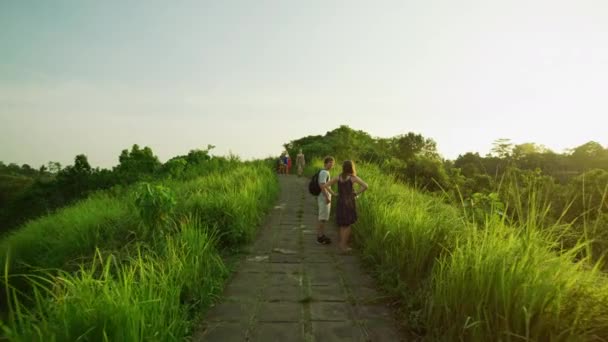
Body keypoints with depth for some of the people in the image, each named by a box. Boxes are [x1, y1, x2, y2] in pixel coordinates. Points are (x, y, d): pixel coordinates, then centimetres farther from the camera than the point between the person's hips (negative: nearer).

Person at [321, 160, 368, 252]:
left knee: (343, 225, 18)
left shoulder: (338, 177, 2)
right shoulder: (353, 177, -9)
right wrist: (357, 193, -6)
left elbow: (324, 185, -1)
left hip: (340, 203, 4)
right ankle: (344, 245, 8)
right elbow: (365, 186, -19)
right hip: (349, 203, -4)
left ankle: (342, 244, 22)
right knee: (348, 225, 8)